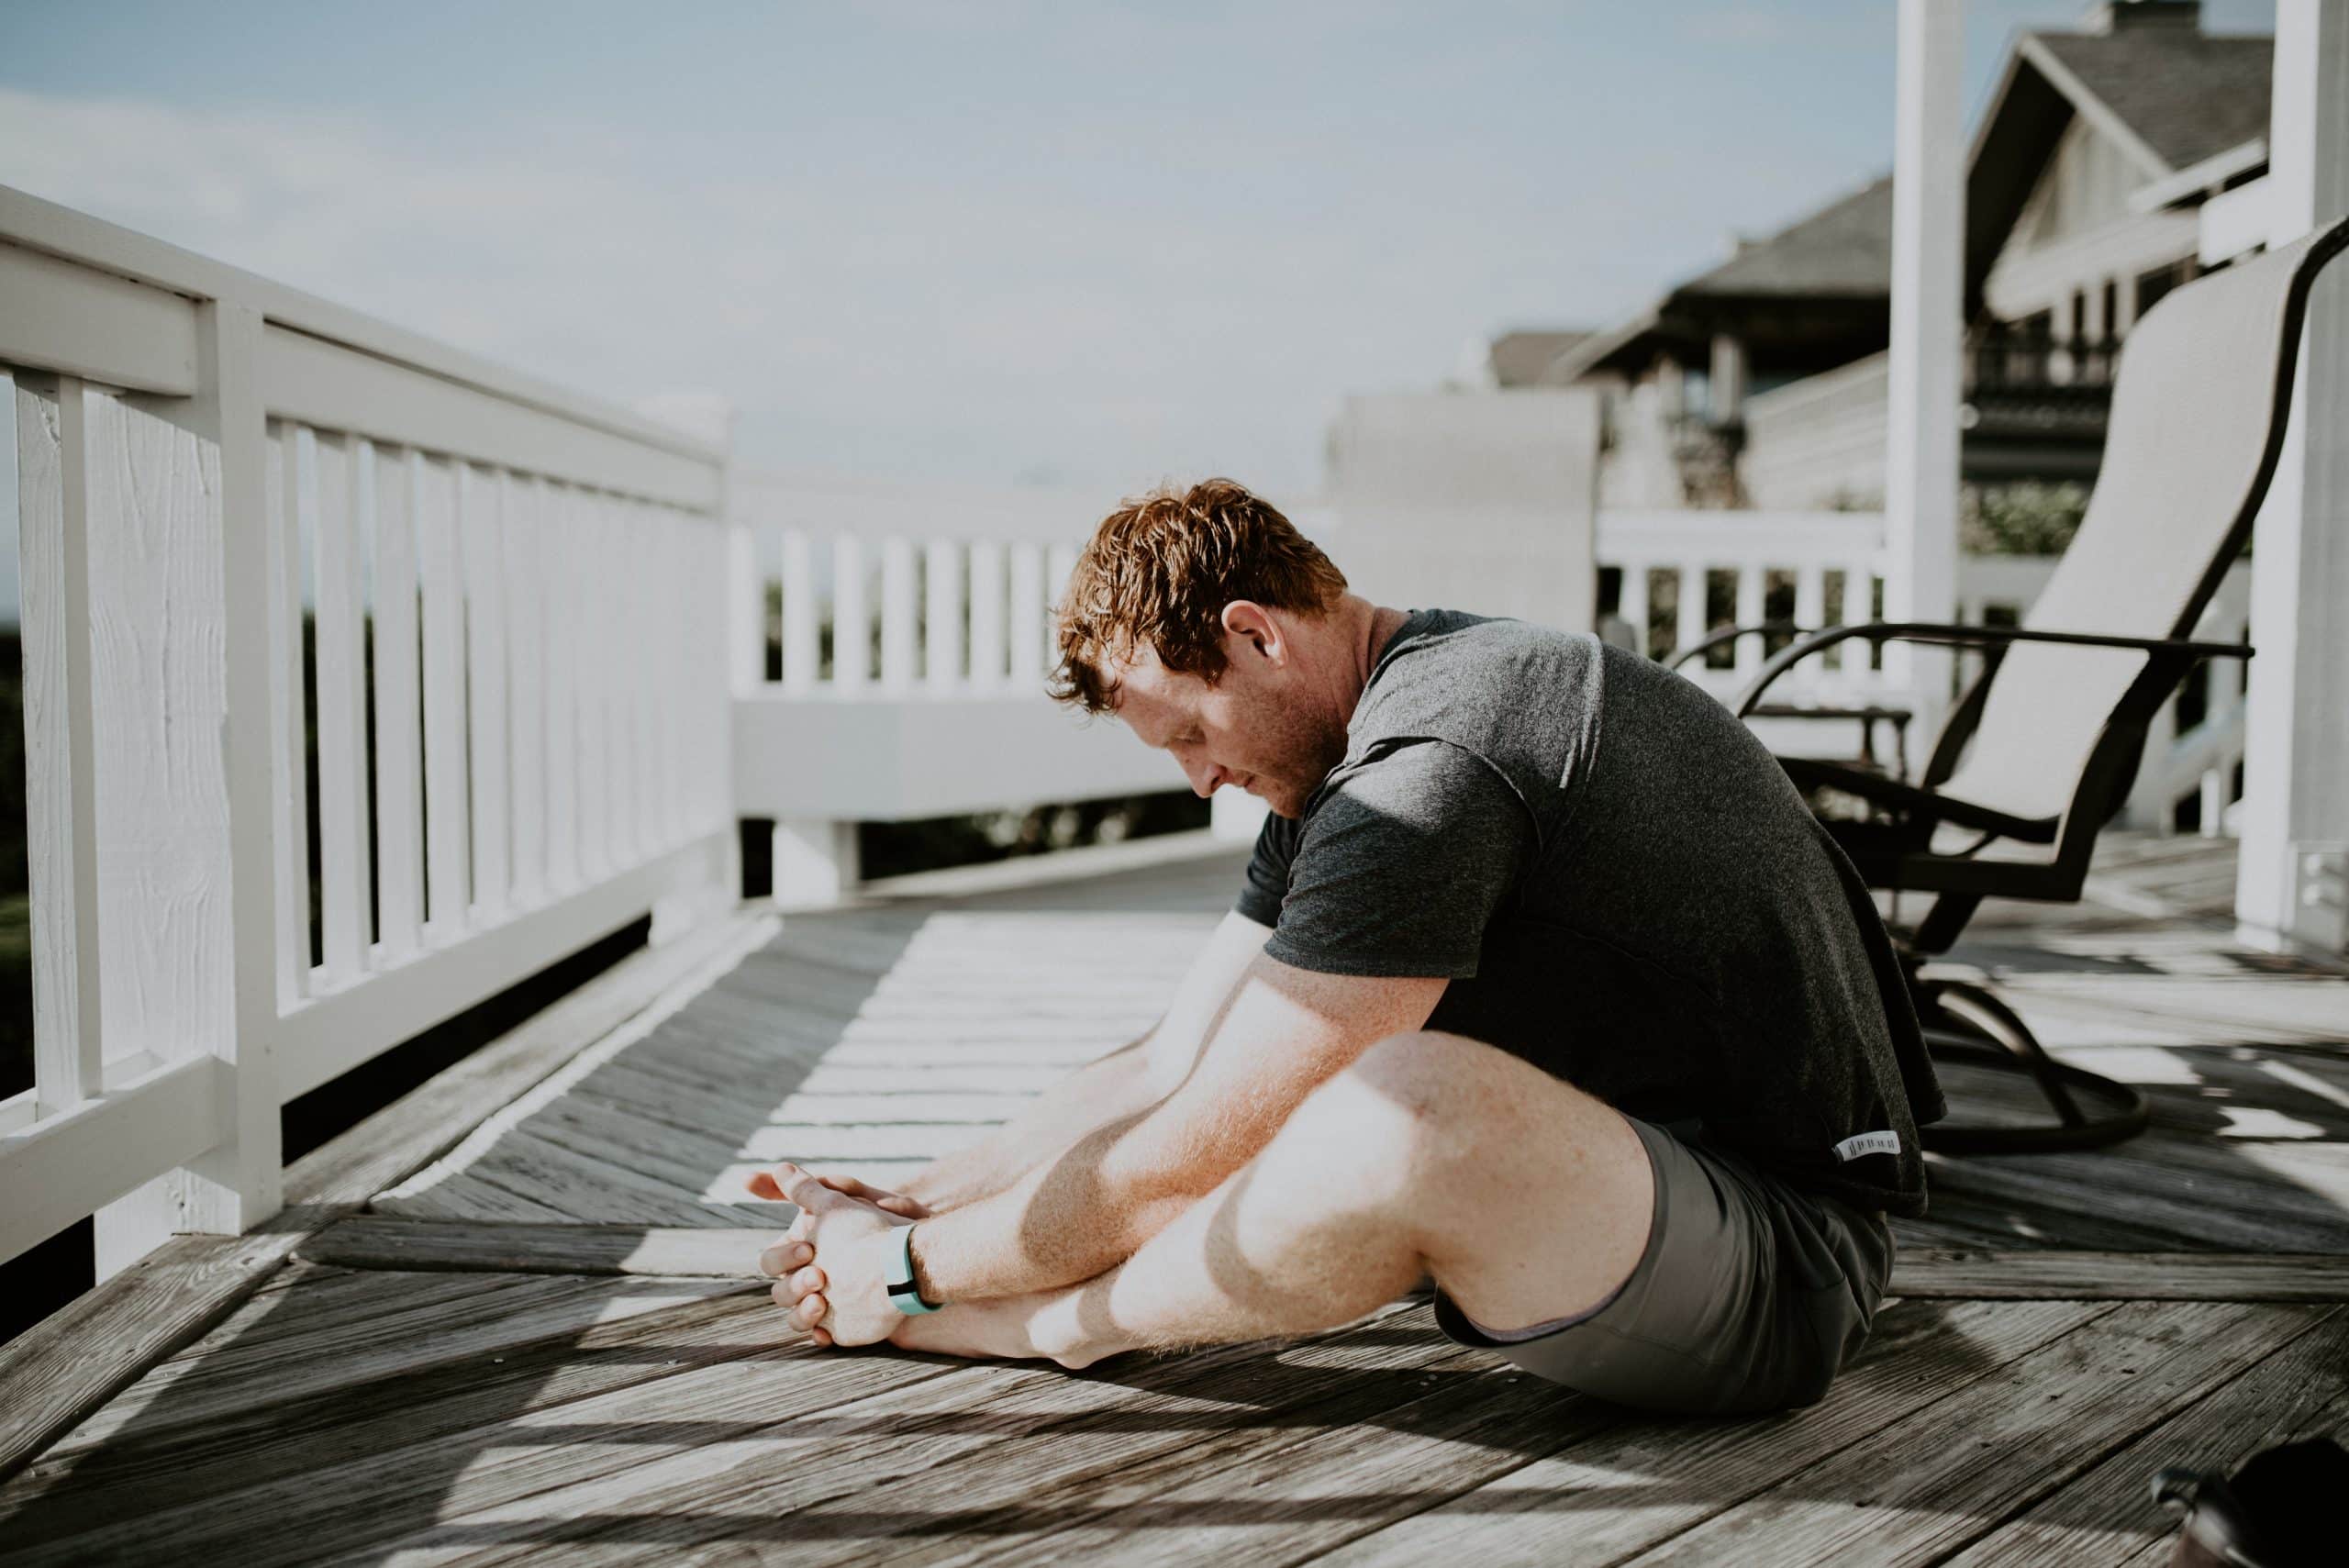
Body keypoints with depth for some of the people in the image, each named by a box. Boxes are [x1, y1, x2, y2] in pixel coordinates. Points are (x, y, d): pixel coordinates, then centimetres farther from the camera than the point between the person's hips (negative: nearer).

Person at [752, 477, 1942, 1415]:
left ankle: (1053, 1323, -10)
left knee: (1411, 1099, -34)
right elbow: (1169, 1069, 10)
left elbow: (1185, 1158, -21)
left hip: (1785, 1267, -10)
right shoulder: (1344, 759, 9)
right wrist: (907, 1201, 6)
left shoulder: (1432, 772, -24)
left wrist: (908, 1268, -8)